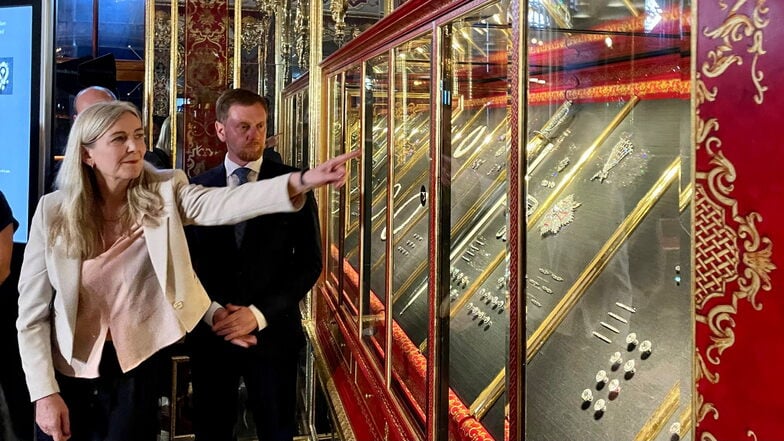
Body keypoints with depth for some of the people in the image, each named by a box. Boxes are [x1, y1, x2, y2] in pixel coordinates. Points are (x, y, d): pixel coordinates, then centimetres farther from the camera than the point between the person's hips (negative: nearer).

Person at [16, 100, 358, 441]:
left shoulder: (163, 193, -10)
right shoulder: (54, 210, -11)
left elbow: (223, 203, -31)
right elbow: (33, 312, -6)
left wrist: (302, 181, -48)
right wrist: (45, 393, -10)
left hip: (134, 367, 0)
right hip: (66, 371, 0)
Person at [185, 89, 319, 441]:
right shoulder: (198, 187, 3)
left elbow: (310, 261, -5)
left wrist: (259, 314, -13)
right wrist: (211, 310, -10)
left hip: (272, 333, -1)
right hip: (211, 334, 2)